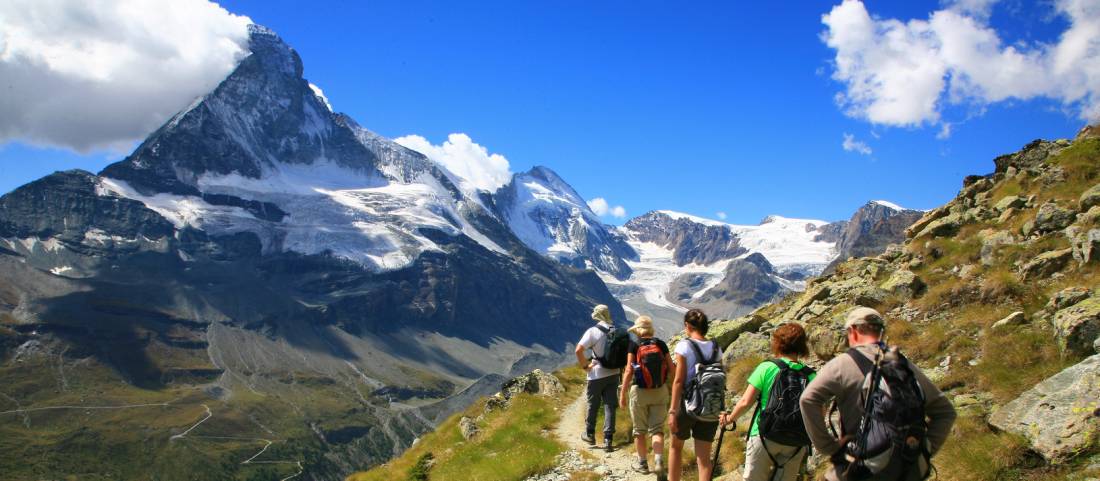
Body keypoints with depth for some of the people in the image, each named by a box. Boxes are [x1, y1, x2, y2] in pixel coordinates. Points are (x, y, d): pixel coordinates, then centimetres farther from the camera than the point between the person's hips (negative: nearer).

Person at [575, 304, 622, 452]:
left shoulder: (593, 331, -14)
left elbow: (579, 350, -20)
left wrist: (584, 366, -8)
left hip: (597, 374, -3)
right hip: (614, 374, 4)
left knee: (593, 405, 14)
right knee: (610, 406, 6)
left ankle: (590, 434, 28)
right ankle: (608, 439, 3)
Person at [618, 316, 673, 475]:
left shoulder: (634, 345, -9)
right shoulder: (661, 344, -2)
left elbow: (629, 370, -13)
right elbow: (671, 367, -1)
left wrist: (622, 394, -8)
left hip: (640, 391, -2)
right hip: (660, 391, 2)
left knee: (639, 430, 13)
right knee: (657, 428, 9)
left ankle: (642, 463, 22)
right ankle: (658, 461, -6)